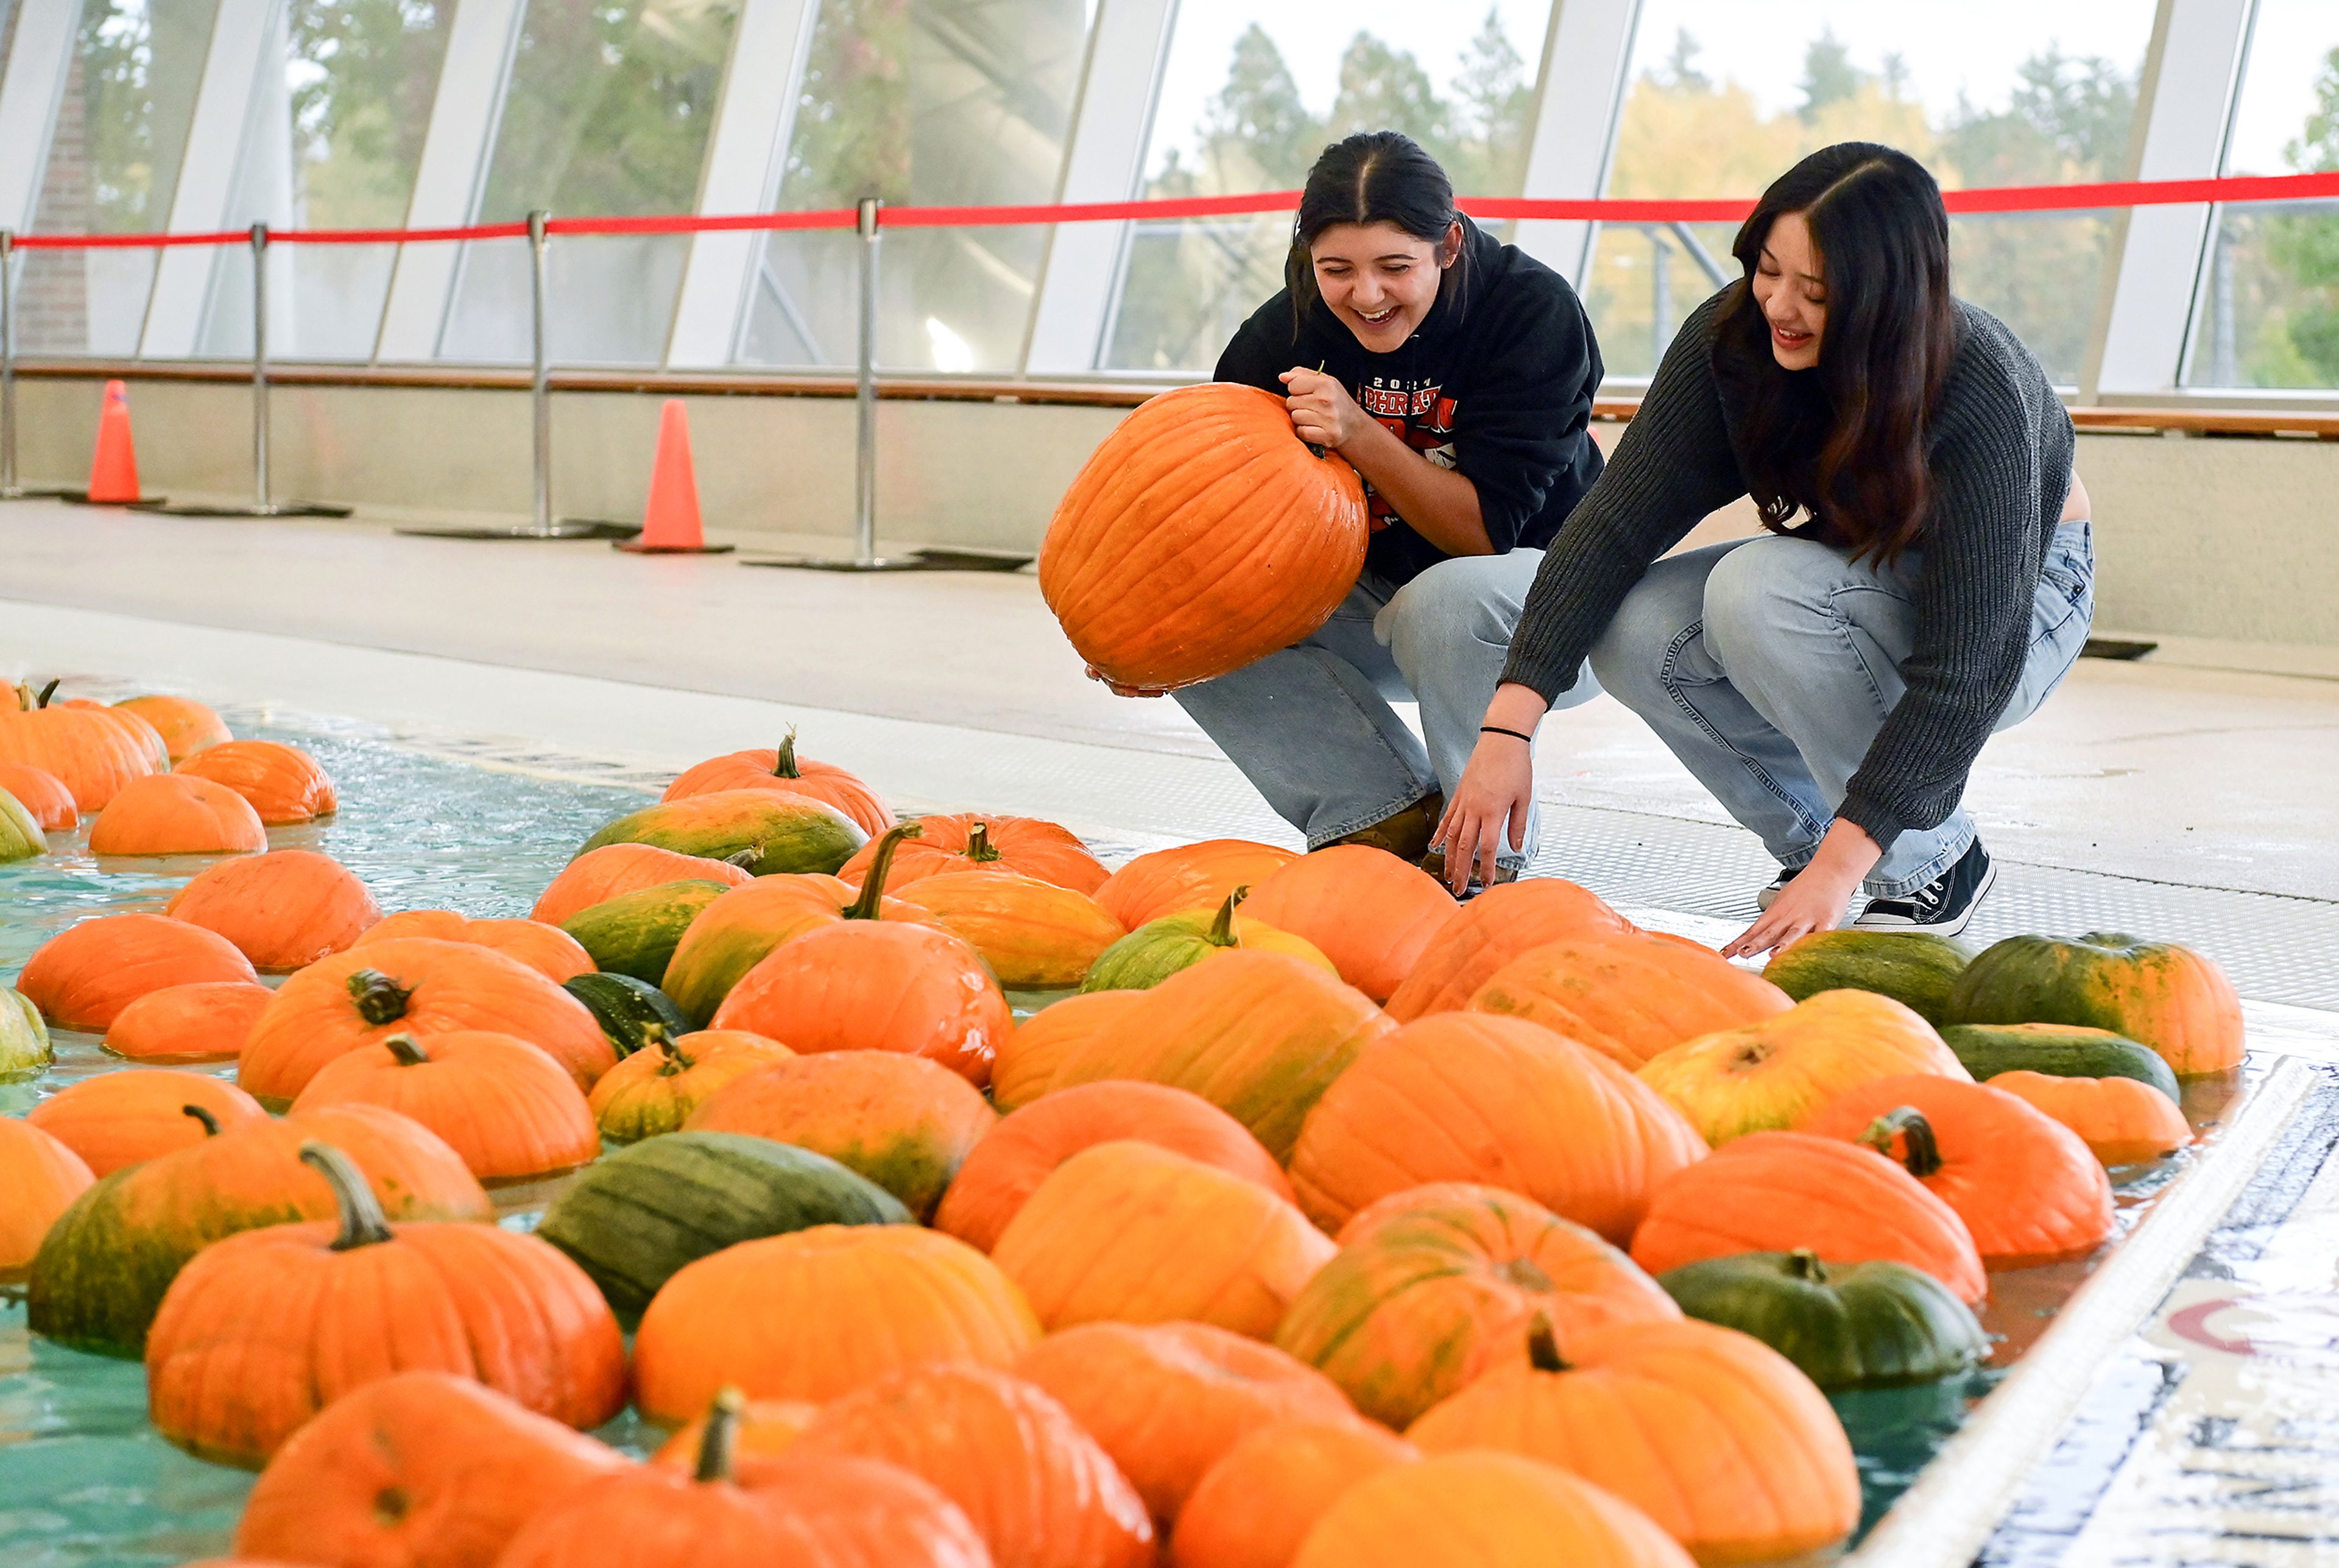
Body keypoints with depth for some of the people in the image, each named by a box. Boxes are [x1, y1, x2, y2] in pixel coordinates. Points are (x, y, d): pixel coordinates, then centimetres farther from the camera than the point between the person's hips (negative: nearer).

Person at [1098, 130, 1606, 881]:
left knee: (1446, 599, -38)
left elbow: (1488, 528, -23)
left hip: (1546, 609, -5)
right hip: (1375, 607, 5)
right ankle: (1389, 818, -9)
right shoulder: (1284, 334, -11)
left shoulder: (1532, 309, -21)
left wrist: (1361, 435, -36)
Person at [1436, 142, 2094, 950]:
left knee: (1759, 590, -32)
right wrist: (1508, 726, -33)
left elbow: (1966, 665, -34)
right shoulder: (1733, 335, -20)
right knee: (1638, 628, -22)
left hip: (2021, 598, -5)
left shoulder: (1984, 392, -33)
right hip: (1871, 574, 5)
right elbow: (1618, 518, -23)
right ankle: (1810, 840, 0)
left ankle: (1935, 867, -14)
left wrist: (1838, 867, -40)